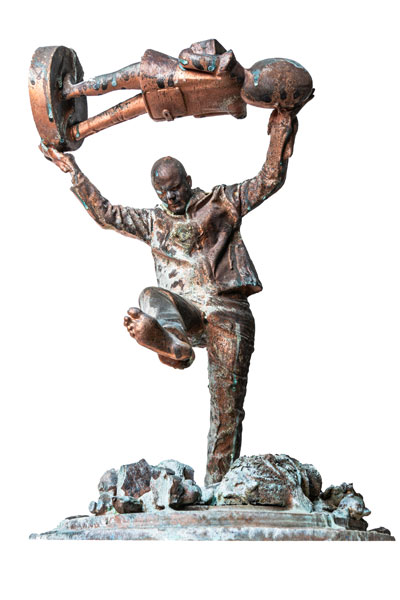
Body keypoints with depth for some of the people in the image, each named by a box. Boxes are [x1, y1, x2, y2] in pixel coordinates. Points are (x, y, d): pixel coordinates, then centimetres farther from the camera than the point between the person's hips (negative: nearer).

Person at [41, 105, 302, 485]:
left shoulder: (220, 202, 14)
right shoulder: (152, 222, 22)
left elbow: (268, 182, 10)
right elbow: (105, 214, 26)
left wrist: (280, 138, -3)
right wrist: (73, 172, 24)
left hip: (227, 311, -2)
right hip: (184, 309, 2)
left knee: (227, 403, -9)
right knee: (153, 298, -34)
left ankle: (218, 482, -8)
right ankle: (175, 346, -65)